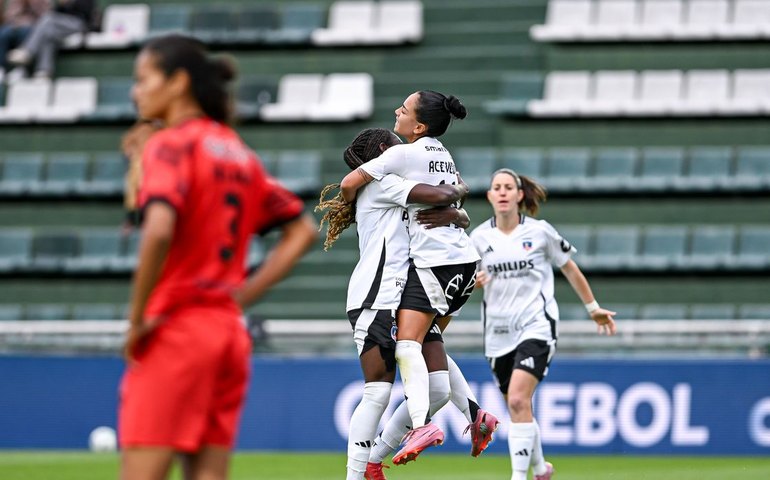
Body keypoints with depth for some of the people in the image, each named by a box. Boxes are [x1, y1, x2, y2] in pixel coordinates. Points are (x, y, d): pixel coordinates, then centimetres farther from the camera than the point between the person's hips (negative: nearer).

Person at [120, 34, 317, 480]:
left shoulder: (171, 144, -8)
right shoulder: (239, 152, 15)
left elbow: (159, 231, -25)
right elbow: (303, 231, 20)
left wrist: (137, 320, -15)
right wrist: (242, 295, 14)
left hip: (175, 328, -8)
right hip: (229, 331, 8)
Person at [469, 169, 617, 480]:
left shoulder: (540, 231, -2)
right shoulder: (479, 237, 3)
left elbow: (569, 268, 10)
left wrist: (593, 308, 16)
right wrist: (471, 283, -12)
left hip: (536, 326, -4)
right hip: (498, 333, 4)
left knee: (518, 400, -22)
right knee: (517, 408, 11)